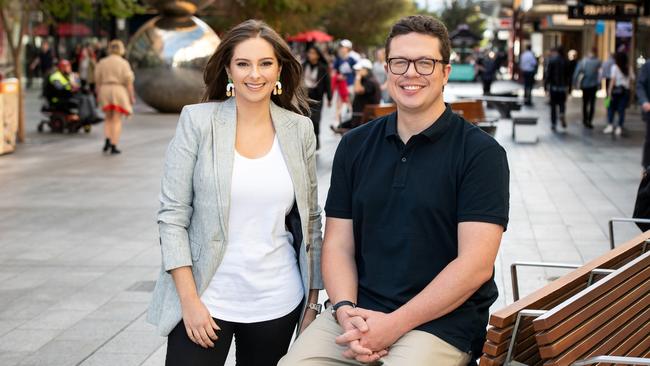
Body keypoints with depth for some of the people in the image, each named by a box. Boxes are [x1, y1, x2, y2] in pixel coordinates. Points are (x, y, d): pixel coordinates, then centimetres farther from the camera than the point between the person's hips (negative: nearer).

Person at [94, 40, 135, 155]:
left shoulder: (101, 63, 4)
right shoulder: (123, 63, -6)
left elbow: (97, 81, 5)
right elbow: (128, 81, -9)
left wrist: (98, 95, 13)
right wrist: (131, 96, -2)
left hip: (105, 90, 3)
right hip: (119, 91, -3)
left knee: (109, 119, 18)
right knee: (117, 120, 1)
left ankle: (107, 141, -1)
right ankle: (113, 146, -2)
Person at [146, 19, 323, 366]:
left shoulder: (300, 130, 3)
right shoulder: (197, 121, -5)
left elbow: (310, 221, 9)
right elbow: (172, 215, -6)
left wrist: (313, 302, 8)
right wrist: (189, 300, -11)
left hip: (278, 305, 2)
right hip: (206, 302, -2)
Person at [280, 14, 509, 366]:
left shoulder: (480, 152, -5)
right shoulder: (355, 145, 10)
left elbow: (475, 264, -12)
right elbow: (338, 244, 9)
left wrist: (394, 325, -17)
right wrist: (346, 312, -10)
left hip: (442, 321, -3)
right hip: (360, 310, 4)